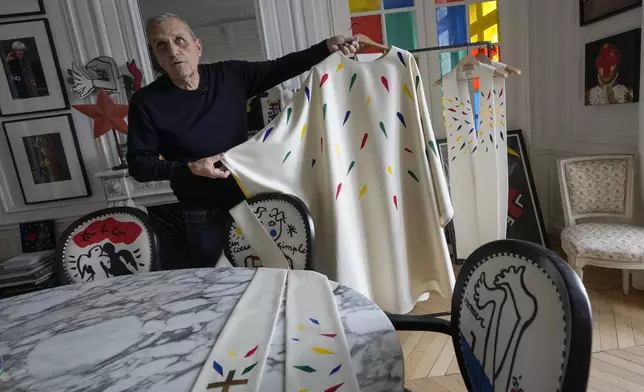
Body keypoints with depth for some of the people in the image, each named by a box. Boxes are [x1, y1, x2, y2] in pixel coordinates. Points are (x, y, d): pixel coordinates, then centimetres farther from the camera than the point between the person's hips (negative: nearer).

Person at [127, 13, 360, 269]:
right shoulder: (147, 102, -10)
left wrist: (327, 47, -12)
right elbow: (138, 165, -9)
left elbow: (279, 68, -2)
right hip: (203, 216, -2)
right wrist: (190, 168, -24)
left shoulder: (230, 75, -4)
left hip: (248, 197, 3)